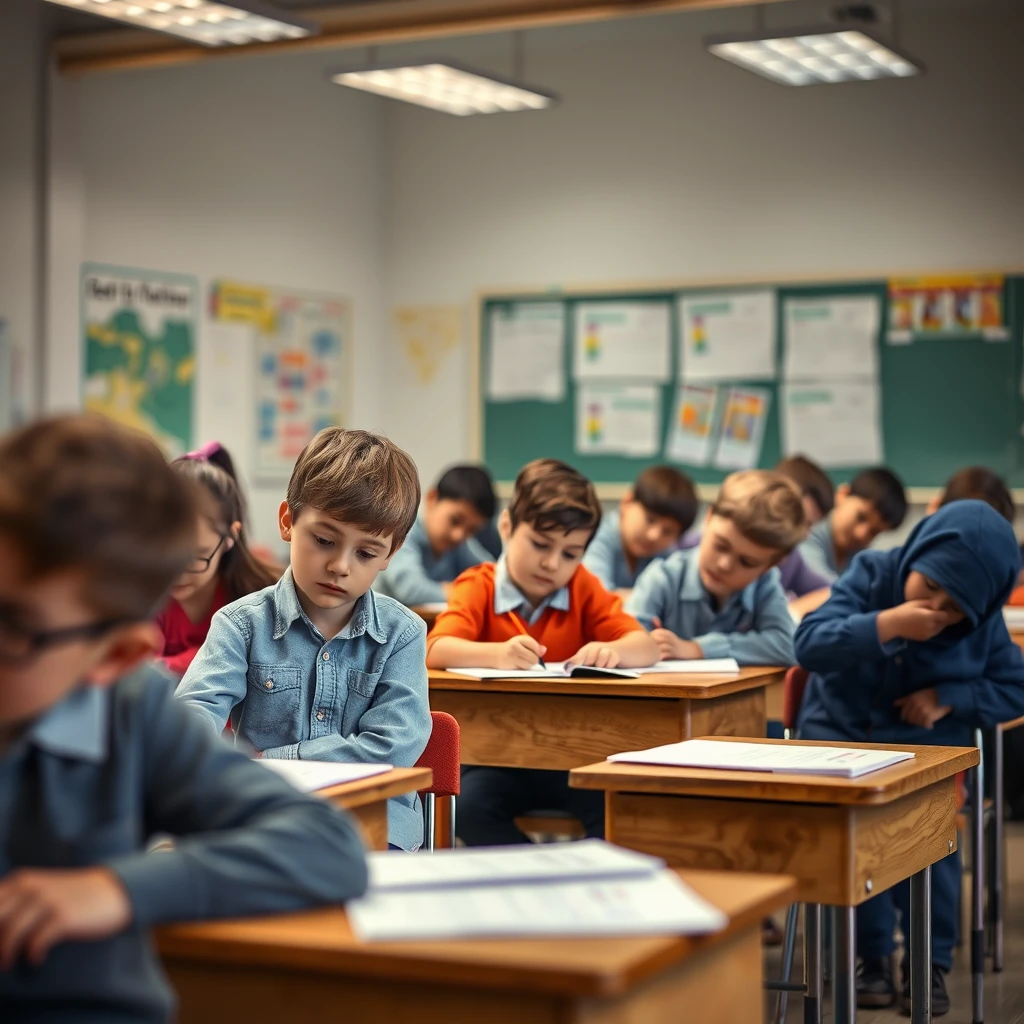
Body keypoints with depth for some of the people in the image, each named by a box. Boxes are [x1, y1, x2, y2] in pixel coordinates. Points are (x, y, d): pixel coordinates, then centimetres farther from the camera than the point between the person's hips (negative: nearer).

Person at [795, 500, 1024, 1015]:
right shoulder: (872, 575, -8)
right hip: (842, 732, -1)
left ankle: (932, 960, -10)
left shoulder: (982, 623, -2)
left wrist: (949, 697, -15)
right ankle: (873, 954, -12)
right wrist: (887, 624, -32)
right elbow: (809, 644, -18)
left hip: (927, 743, 1)